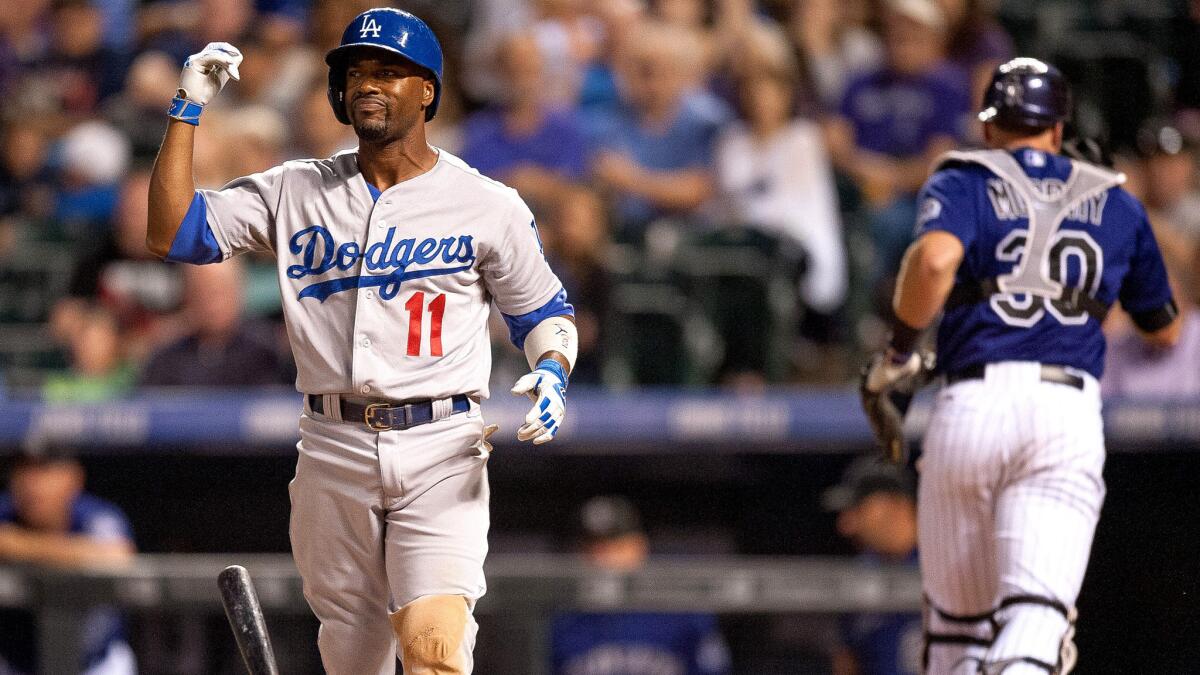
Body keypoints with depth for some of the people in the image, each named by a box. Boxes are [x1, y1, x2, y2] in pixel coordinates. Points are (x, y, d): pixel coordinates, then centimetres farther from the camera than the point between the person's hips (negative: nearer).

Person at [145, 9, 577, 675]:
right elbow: (171, 234, 4)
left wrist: (551, 374, -11)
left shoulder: (488, 206, 4)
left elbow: (544, 313, 11)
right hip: (333, 447, 3)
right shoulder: (295, 191, 9)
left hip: (440, 452, -3)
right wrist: (187, 111, -2)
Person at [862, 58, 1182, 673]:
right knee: (1036, 614, -15)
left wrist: (900, 346, -1)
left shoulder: (962, 182, 10)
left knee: (957, 618, 15)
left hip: (974, 401, 0)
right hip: (1070, 412, 0)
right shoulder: (1114, 202, 20)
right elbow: (1165, 330, 31)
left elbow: (935, 256, -14)